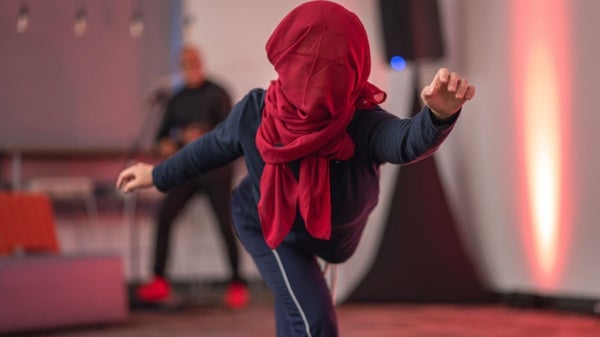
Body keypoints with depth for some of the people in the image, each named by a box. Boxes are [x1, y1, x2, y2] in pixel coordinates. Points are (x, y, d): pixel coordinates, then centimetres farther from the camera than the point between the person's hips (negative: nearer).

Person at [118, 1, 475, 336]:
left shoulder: (363, 124, -41)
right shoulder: (255, 112, -33)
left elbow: (410, 140, -64)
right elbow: (214, 146, -12)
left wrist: (440, 116, -87)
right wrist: (158, 175, 4)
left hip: (333, 235, 2)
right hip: (267, 228, -2)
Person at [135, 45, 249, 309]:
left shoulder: (216, 94, -1)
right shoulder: (176, 100, 13)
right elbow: (164, 132, 17)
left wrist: (204, 138, -24)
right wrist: (164, 145, -6)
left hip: (215, 166, -4)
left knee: (225, 224, -7)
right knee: (164, 216, -11)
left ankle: (237, 284, 4)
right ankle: (159, 281, -5)